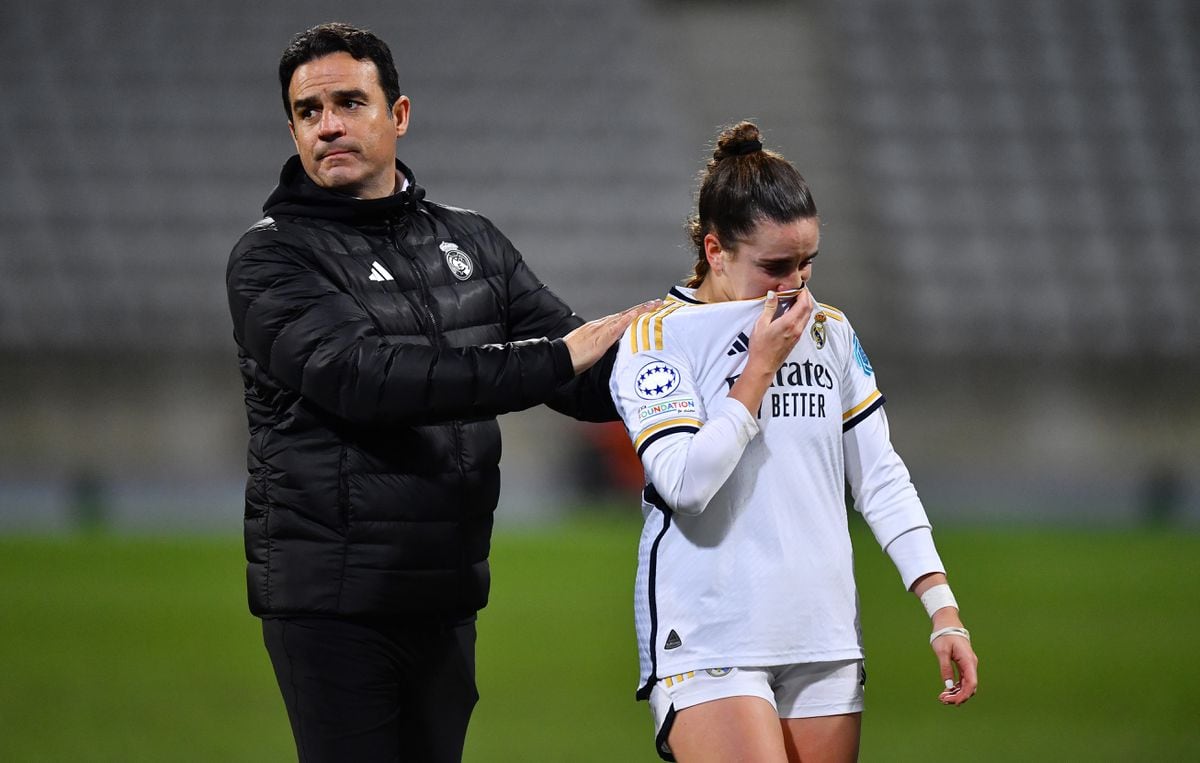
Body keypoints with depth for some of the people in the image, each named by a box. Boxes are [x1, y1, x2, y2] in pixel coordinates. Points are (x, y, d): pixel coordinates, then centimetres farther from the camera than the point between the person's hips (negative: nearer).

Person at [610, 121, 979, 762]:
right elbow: (684, 483, -17)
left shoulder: (829, 330, 12)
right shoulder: (657, 337, -4)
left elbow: (881, 477, 13)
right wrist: (762, 366, -12)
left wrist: (942, 607, 4)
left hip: (825, 639, 5)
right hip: (709, 649, -5)